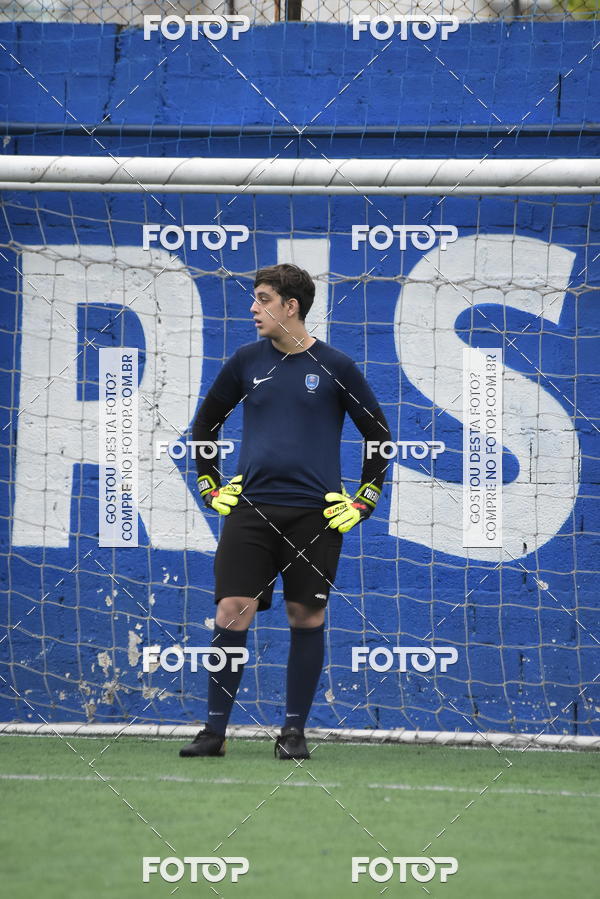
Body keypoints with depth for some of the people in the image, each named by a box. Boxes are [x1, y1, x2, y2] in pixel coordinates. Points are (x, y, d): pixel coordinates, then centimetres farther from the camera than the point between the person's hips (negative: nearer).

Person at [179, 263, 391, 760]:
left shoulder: (334, 366, -1)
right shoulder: (248, 360, 6)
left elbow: (379, 433, 7)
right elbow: (206, 422, 20)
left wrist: (363, 502, 3)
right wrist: (210, 486, 14)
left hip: (315, 514, -2)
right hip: (250, 509, 2)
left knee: (307, 618, 2)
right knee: (231, 614, -6)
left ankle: (294, 732, 11)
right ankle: (215, 730, 0)